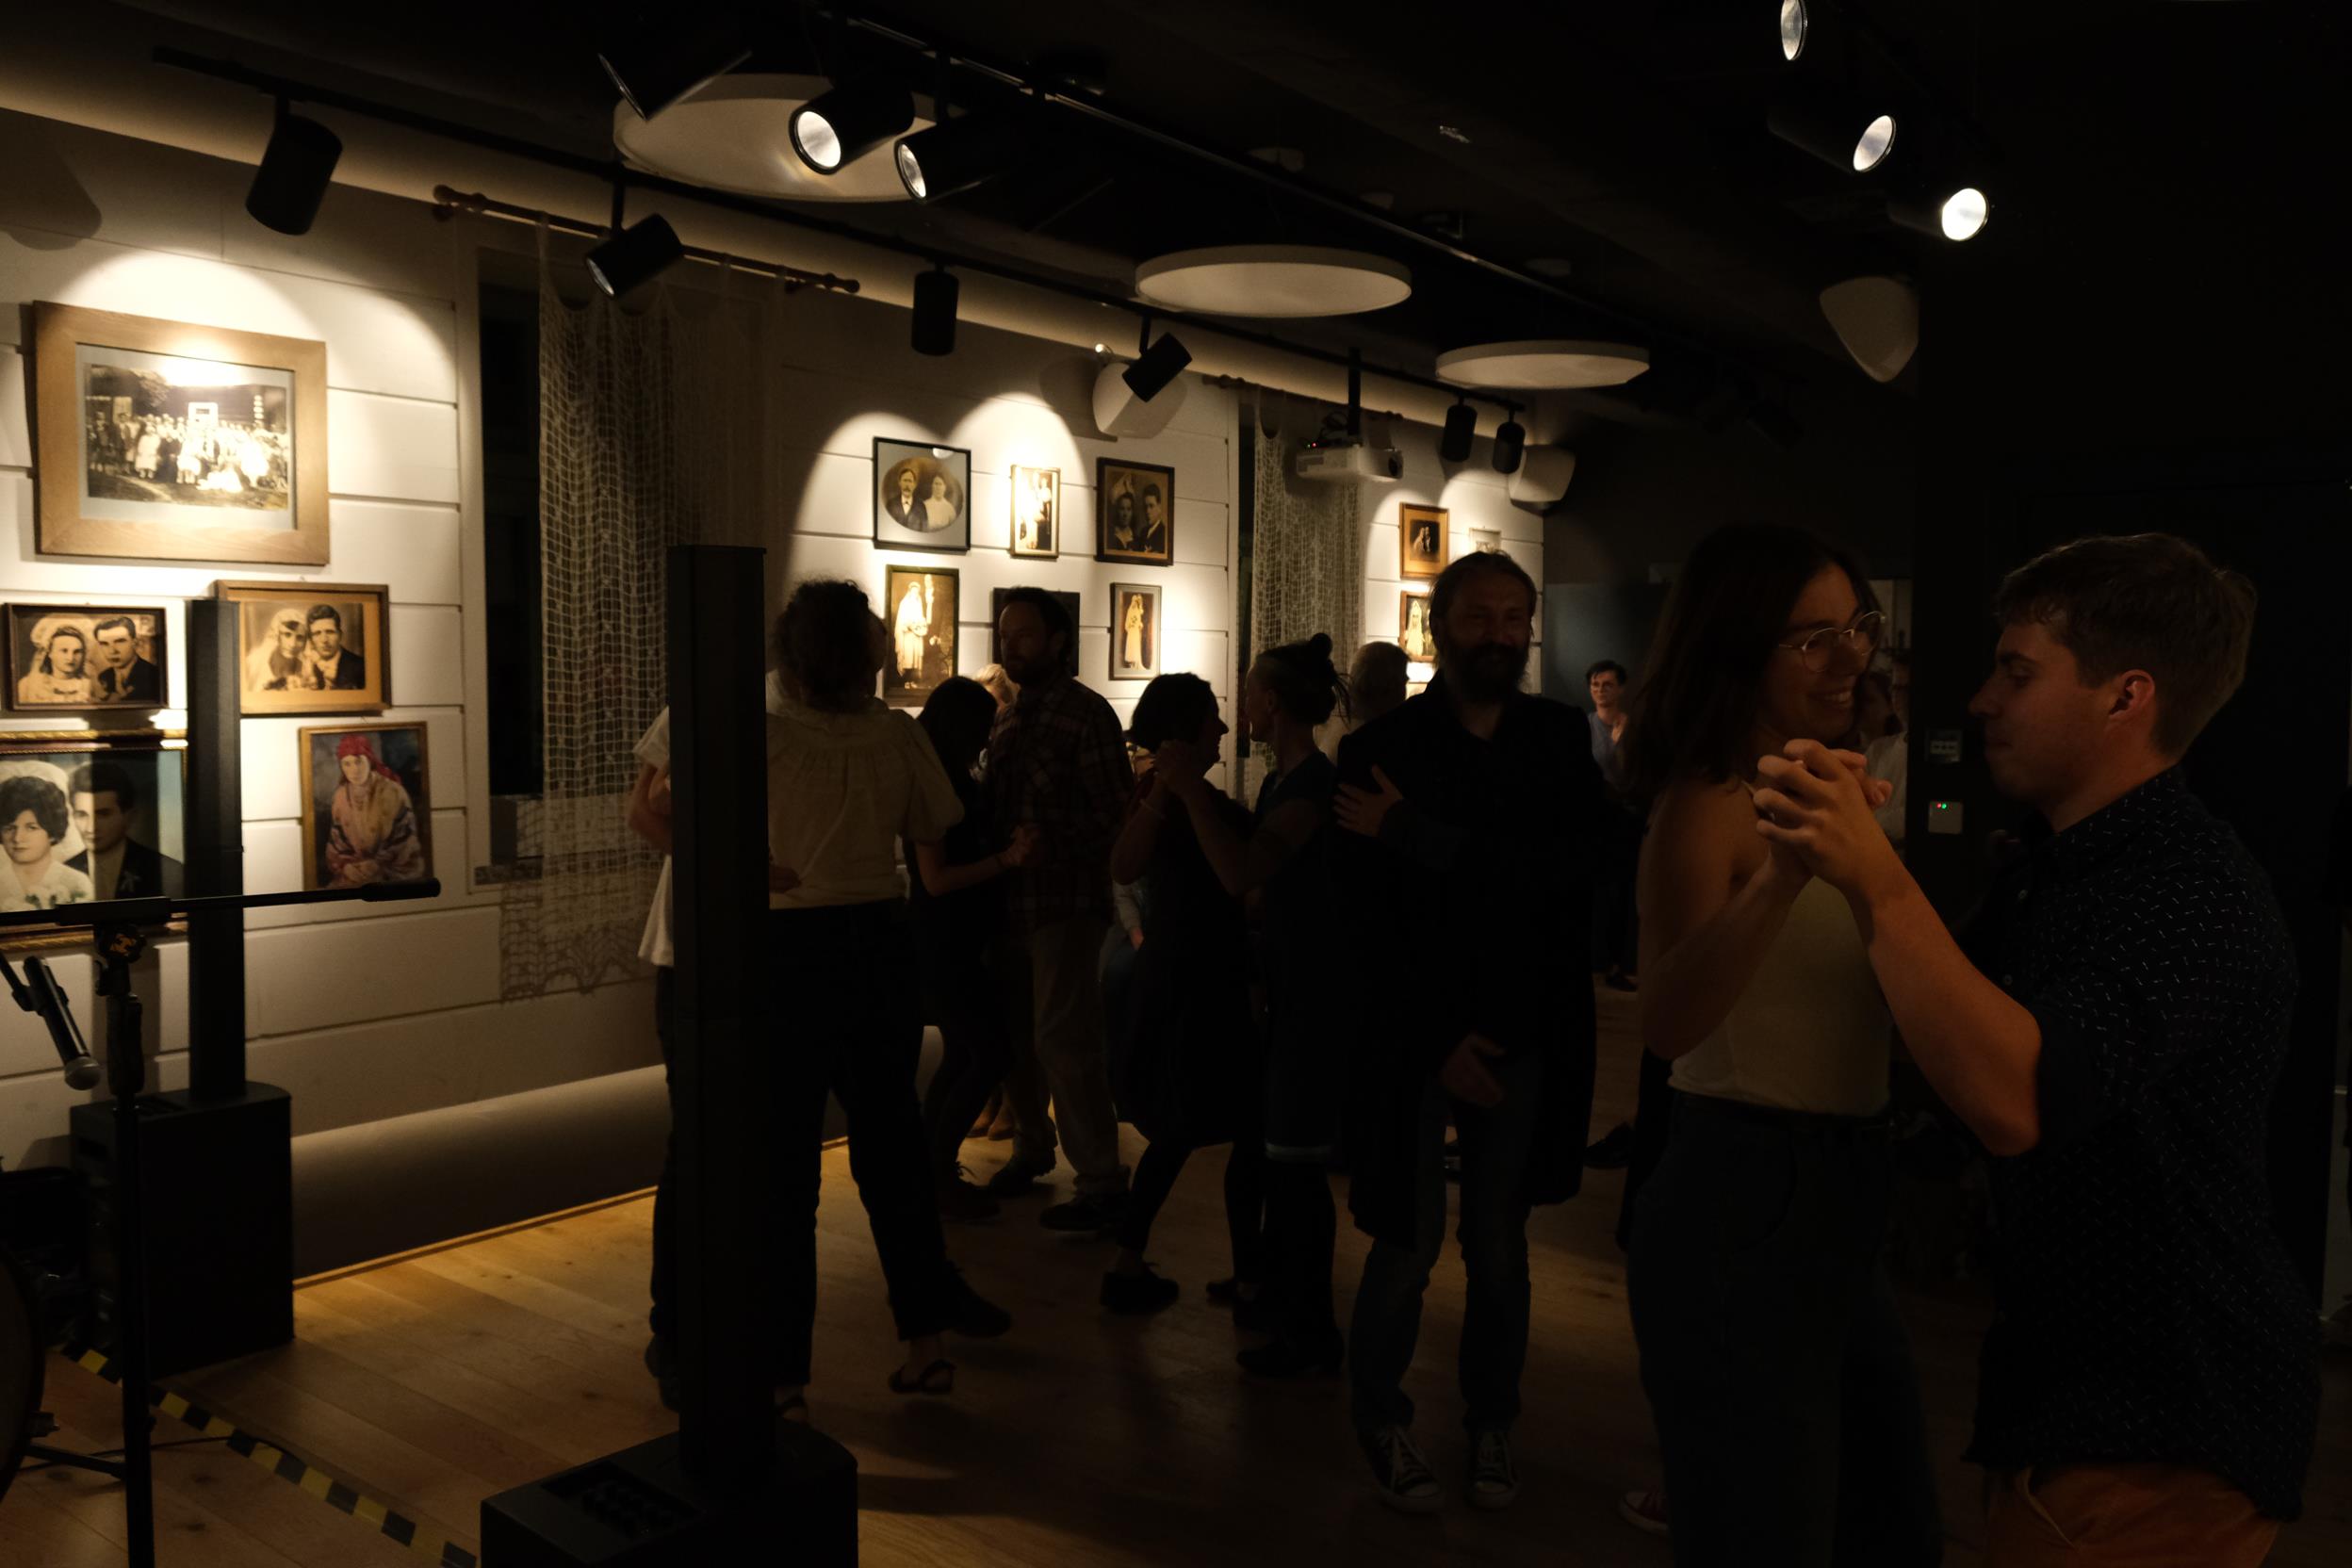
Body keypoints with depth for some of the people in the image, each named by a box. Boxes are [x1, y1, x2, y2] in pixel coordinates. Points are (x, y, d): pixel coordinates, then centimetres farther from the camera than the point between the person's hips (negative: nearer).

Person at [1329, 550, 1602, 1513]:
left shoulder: (1561, 740, 3)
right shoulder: (1381, 750, -3)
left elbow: (1571, 870, -13)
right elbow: (1364, 911, -6)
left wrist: (1422, 837, -19)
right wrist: (1437, 1039, -10)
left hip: (1523, 1037, 2)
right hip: (1415, 1037, -2)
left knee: (1500, 1247, 10)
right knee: (1409, 1243, 3)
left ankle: (1490, 1425, 30)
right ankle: (1382, 1421, 26)